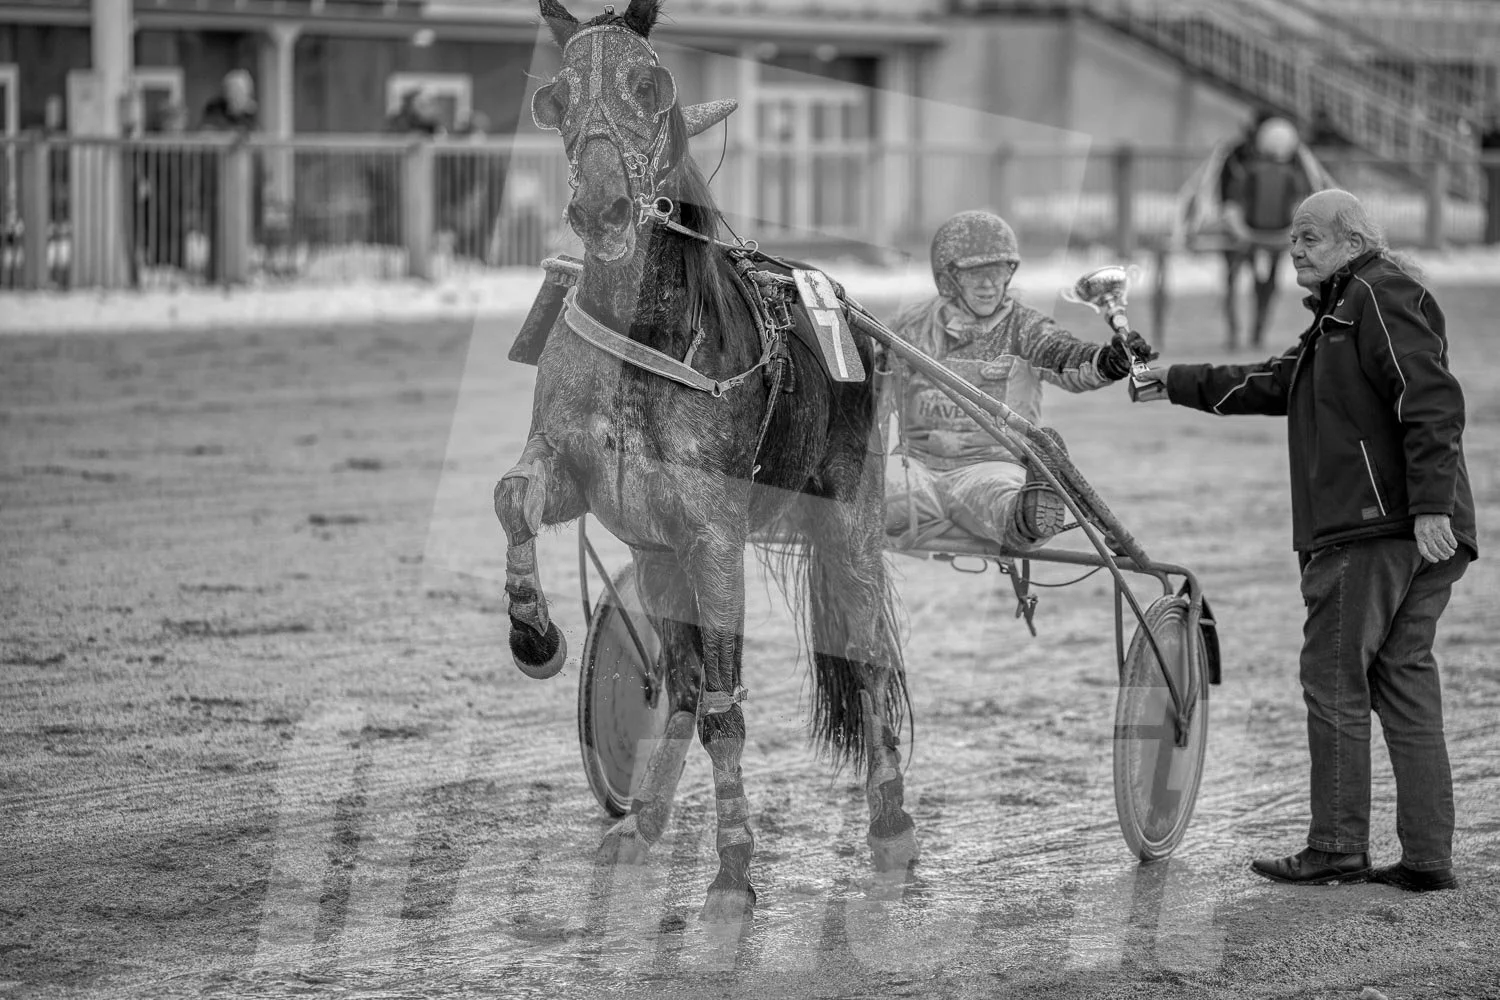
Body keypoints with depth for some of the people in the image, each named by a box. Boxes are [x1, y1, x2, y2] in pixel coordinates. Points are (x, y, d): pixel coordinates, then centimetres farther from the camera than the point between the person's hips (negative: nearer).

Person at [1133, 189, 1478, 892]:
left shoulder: (1380, 295, -9)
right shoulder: (1341, 312, 24)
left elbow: (1432, 401, -19)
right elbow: (1274, 385, 30)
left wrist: (1430, 504, -25)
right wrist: (1179, 384, 26)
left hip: (1372, 527, -10)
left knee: (1334, 682, -4)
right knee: (1404, 684, 8)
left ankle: (1337, 851, -1)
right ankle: (1427, 857, 7)